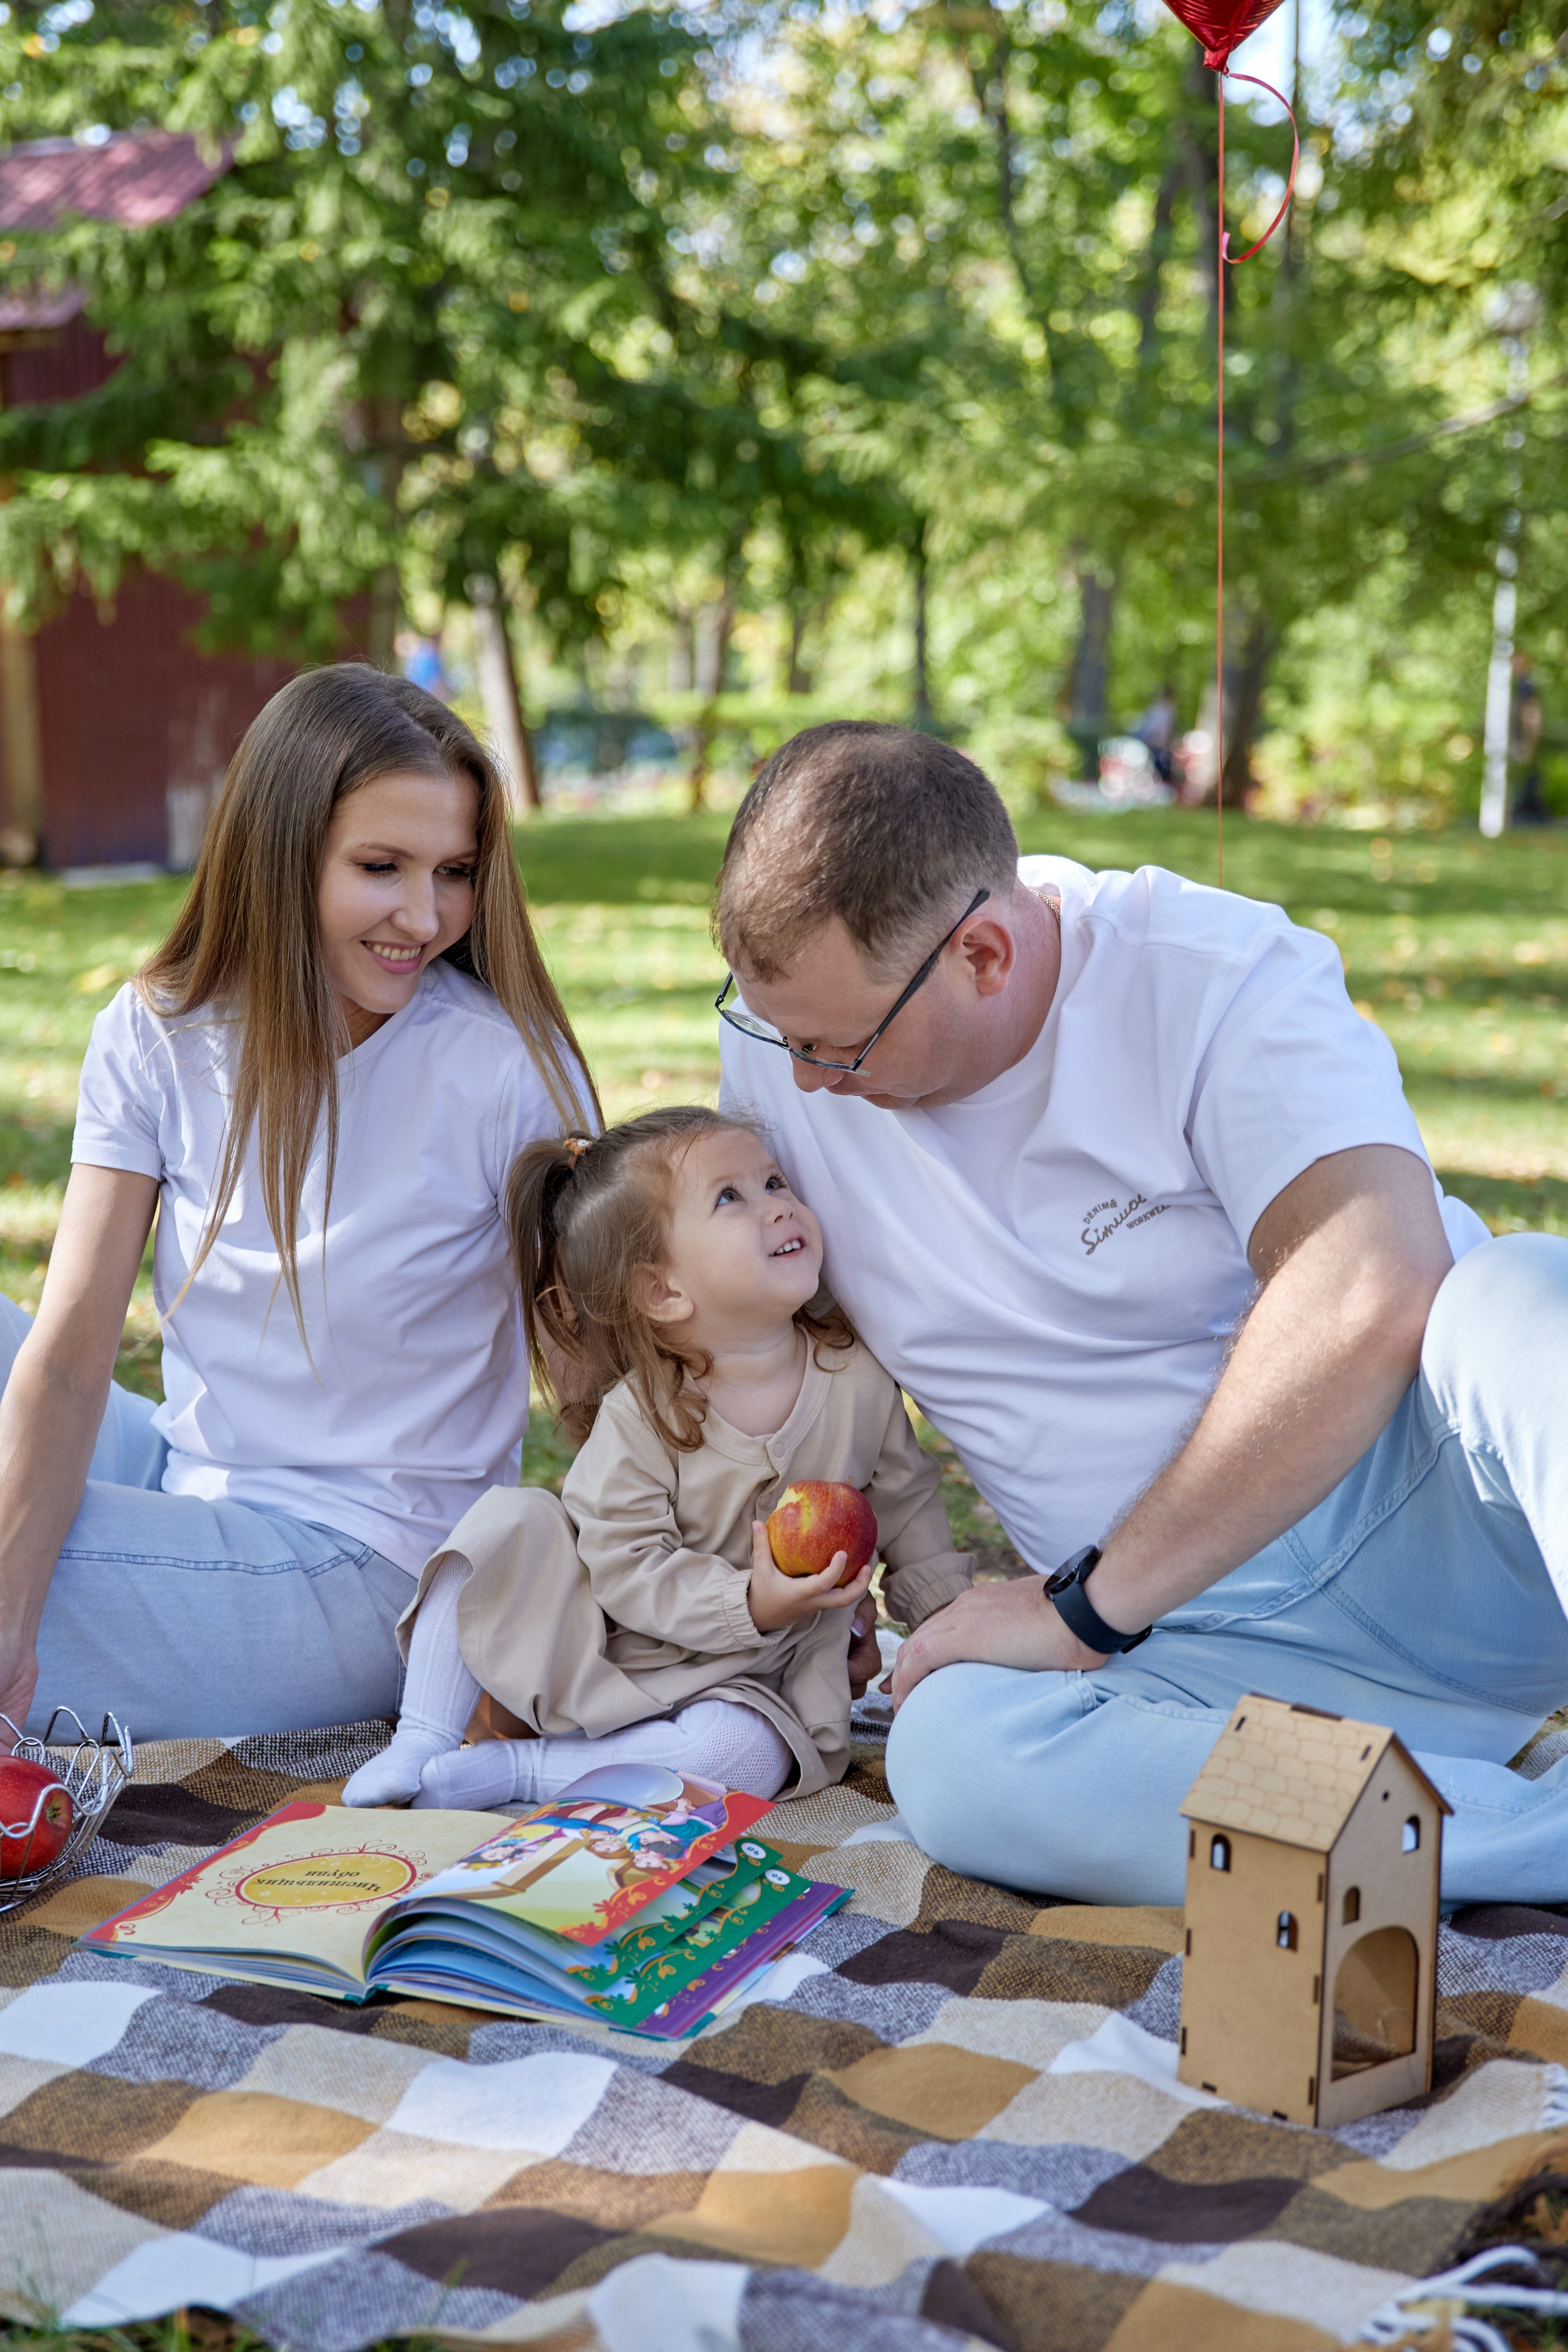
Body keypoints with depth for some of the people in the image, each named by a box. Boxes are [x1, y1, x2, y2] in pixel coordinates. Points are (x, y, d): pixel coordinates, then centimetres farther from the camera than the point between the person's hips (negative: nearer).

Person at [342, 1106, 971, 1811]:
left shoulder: (859, 1379, -10)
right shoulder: (637, 1416, -19)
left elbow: (908, 1505, 6)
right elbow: (627, 1565, -20)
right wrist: (749, 1604, -32)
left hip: (746, 1677, 1)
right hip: (595, 1644, -1)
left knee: (746, 1753, -33)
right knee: (508, 1521, -23)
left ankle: (516, 1768, -19)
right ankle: (423, 1743, -13)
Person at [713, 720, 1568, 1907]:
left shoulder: (1216, 977, -14)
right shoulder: (785, 1034, 3)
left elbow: (1370, 1300, -29)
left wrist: (1085, 1606, -24)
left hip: (1437, 1511, -4)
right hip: (1216, 1645, 4)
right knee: (955, 1753, -30)